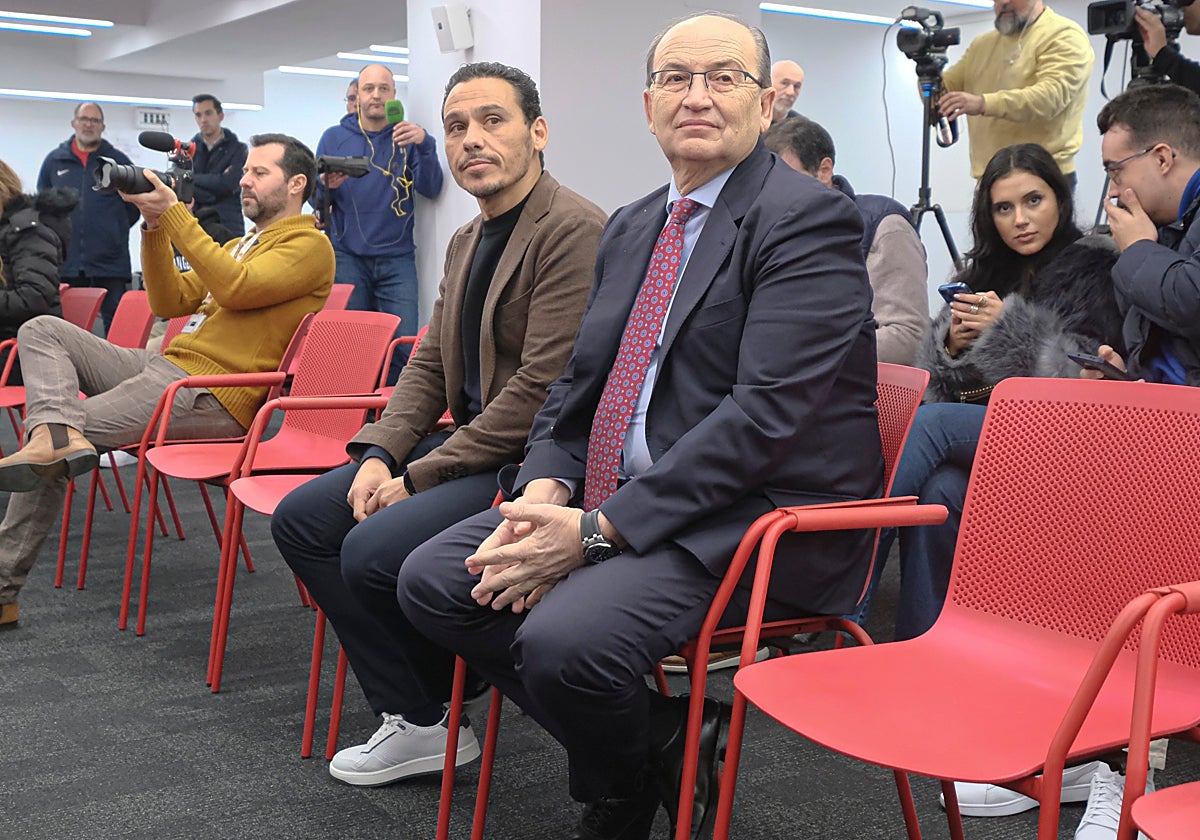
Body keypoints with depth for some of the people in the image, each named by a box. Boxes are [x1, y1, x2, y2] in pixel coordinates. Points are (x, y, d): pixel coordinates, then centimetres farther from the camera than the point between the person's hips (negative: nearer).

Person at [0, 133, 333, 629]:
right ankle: (59, 433, -26)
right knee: (41, 331, -6)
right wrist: (155, 228, 4)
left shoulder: (309, 245, -3)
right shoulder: (242, 243, 26)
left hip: (210, 396, -9)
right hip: (164, 365, 9)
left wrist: (174, 214, -18)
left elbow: (235, 288, -20)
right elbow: (169, 303, 18)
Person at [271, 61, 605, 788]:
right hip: (469, 446, 10)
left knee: (373, 552, -25)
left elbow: (543, 389, -23)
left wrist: (421, 476, -17)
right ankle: (411, 716, 6)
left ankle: (432, 723, 3)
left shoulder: (575, 230, -17)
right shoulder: (467, 241, 14)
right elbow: (429, 366, 16)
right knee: (300, 519, 5)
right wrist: (378, 455, -2)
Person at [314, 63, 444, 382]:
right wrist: (327, 186, -15)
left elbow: (430, 189, -7)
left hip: (397, 258, 0)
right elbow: (315, 200, 8)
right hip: (347, 257, 1)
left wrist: (425, 145, -23)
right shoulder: (334, 137, 10)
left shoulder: (406, 137, 7)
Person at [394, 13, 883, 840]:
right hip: (614, 499, 8)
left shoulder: (811, 219, -10)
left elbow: (767, 413, -20)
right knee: (432, 579, -4)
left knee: (564, 641, -29)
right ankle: (651, 737, 6)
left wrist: (599, 531, -23)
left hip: (752, 519, -8)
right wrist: (545, 490, -6)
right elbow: (579, 382, 16)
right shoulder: (629, 228, 16)